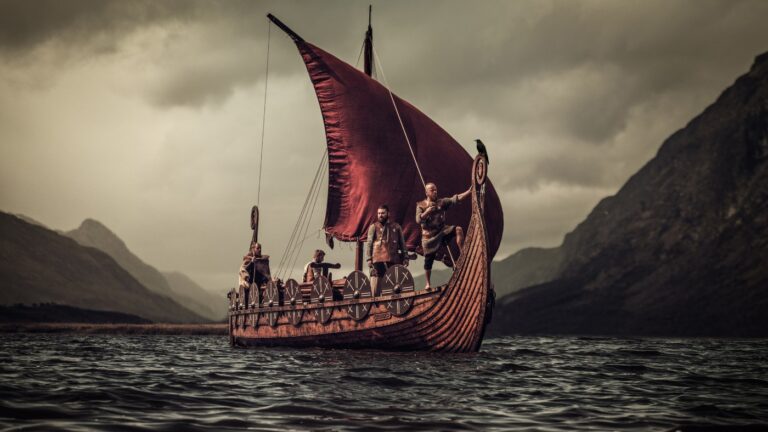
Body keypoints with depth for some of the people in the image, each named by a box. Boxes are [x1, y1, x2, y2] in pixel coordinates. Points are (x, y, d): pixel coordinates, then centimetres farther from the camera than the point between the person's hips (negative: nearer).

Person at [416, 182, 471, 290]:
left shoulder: (442, 202, 0)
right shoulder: (421, 205, -4)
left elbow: (455, 199, -13)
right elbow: (418, 220, -15)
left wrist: (469, 191, -25)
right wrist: (427, 211, -27)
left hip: (442, 231, 1)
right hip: (429, 236, -1)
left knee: (458, 229, -25)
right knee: (428, 261, 3)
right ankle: (428, 284, 19)